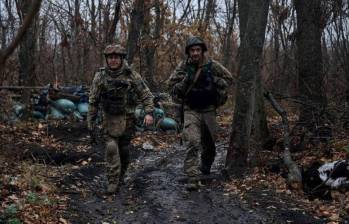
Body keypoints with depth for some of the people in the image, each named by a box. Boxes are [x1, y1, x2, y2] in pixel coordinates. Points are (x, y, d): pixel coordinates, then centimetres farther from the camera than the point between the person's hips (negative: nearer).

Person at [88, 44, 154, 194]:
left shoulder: (132, 75, -5)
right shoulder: (100, 76, -4)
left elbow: (146, 95, -3)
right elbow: (93, 101, 1)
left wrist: (149, 112, -19)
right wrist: (91, 124, 0)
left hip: (128, 119, 1)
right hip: (110, 120, -1)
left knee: (124, 151, 11)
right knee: (111, 149, -13)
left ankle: (120, 178, 33)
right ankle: (113, 182, -6)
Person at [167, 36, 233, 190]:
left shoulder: (212, 66, -3)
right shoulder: (183, 66, -5)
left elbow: (229, 79, 9)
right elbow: (171, 85, 2)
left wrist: (214, 80, -7)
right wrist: (186, 81, -14)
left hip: (208, 110, 2)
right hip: (190, 111, -2)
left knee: (209, 143, 17)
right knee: (192, 143, -19)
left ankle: (205, 168, 44)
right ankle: (192, 178, -20)